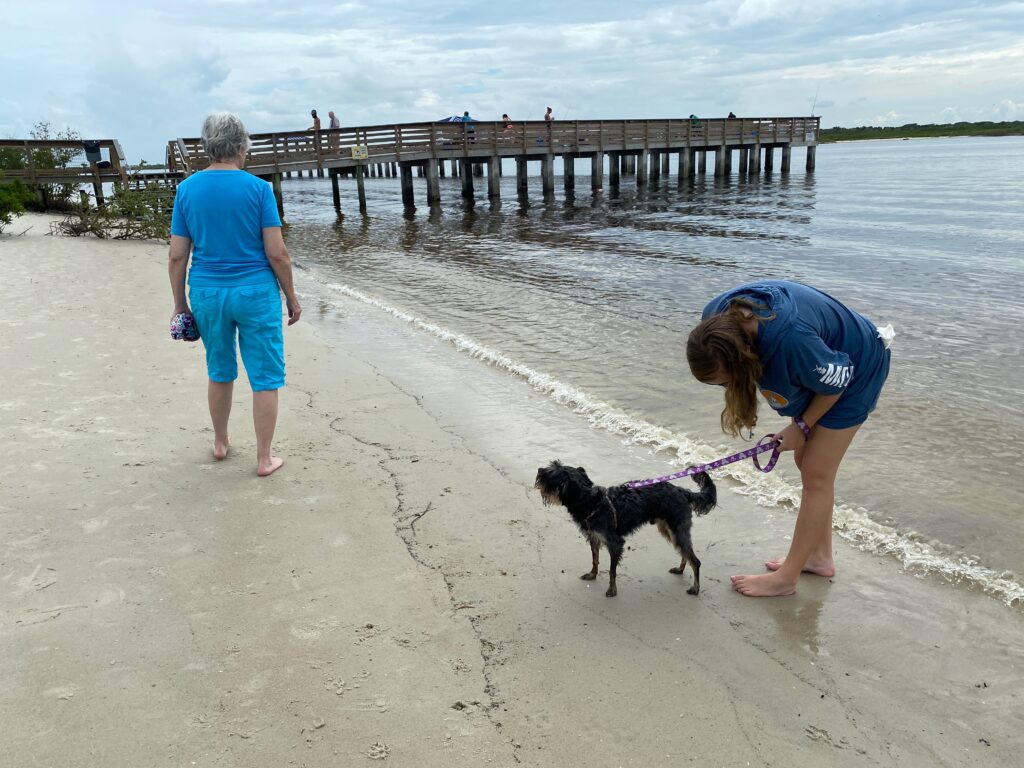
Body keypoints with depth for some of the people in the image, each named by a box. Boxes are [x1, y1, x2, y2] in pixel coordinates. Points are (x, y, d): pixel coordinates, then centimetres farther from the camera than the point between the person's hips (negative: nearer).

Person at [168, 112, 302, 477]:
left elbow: (176, 257, 0)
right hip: (256, 293, -4)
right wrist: (291, 296, 0)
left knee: (220, 371, 21)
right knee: (265, 377, 6)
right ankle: (264, 458, 11)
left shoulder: (187, 189, 0)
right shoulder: (258, 188, -9)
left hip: (207, 293, 4)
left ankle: (220, 443, 36)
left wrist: (180, 304, 10)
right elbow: (276, 252, -11)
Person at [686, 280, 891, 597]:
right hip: (821, 366, 8)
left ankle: (786, 578, 5)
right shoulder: (718, 319, -23)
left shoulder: (790, 340, -45)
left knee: (816, 474, -4)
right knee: (806, 462, 14)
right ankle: (820, 556, 30)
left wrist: (802, 427, -13)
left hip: (855, 369, -7)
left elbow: (838, 381, -25)